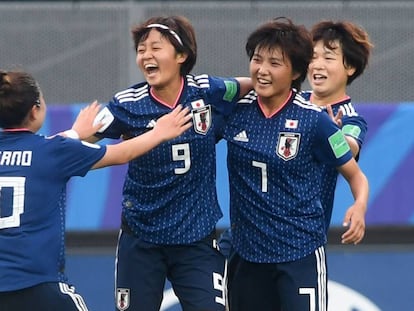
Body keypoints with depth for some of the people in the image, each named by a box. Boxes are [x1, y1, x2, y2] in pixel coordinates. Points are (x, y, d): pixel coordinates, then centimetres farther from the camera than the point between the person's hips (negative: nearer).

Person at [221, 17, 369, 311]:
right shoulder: (236, 110, -1)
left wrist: (359, 207, -21)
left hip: (300, 253, -4)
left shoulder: (314, 120, -10)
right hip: (246, 252, 4)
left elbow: (356, 175, -2)